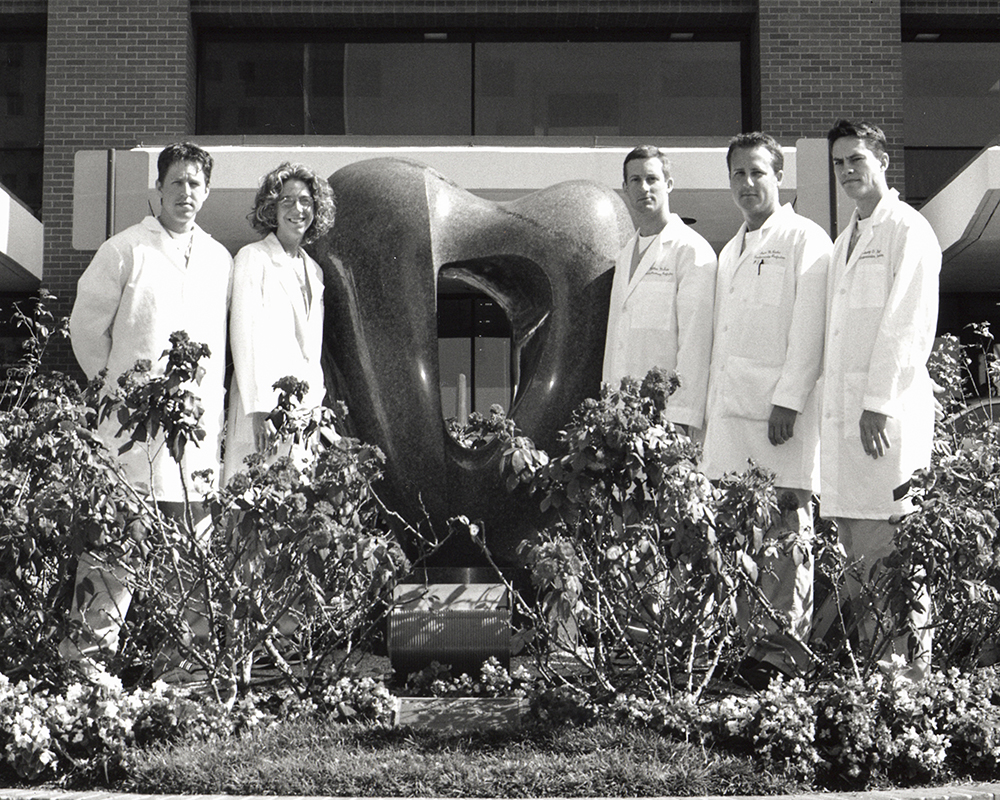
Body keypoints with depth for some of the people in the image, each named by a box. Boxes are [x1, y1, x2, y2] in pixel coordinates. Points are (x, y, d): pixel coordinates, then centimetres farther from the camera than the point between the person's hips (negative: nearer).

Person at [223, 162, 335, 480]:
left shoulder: (314, 270, 20)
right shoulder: (253, 258, 0)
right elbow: (245, 335, -8)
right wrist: (259, 409, -16)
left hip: (306, 406, 6)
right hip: (264, 399, -6)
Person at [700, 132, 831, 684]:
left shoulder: (804, 240, 0)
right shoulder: (731, 251, 23)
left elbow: (808, 329, -9)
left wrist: (788, 400, -16)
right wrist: (710, 406, 16)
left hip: (782, 407, -7)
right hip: (731, 407, 7)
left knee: (785, 529, -7)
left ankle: (785, 645, -4)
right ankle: (746, 640, 9)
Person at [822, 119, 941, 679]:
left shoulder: (909, 232, -4)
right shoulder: (846, 240, 21)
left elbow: (905, 327, -12)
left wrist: (879, 403, -17)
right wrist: (834, 400, 13)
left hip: (888, 410, -8)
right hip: (843, 410, 8)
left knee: (891, 548, -8)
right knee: (855, 548, 9)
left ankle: (911, 669, -1)